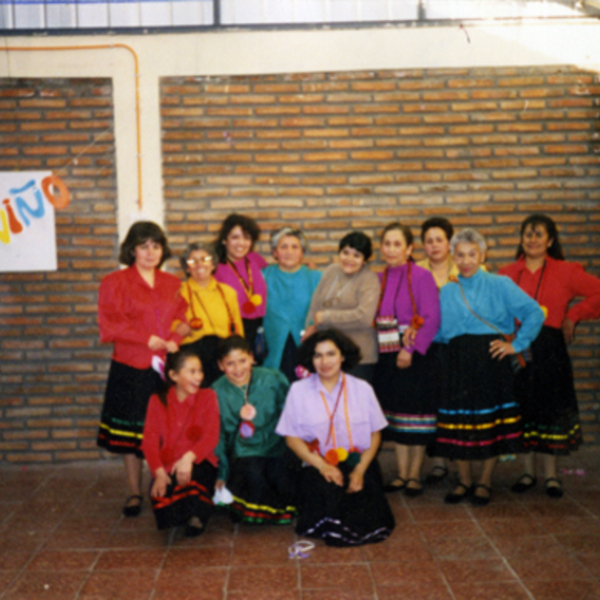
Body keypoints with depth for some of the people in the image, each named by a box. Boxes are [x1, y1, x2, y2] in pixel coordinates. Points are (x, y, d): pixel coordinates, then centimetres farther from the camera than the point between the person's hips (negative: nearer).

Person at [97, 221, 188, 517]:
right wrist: (147, 339, -12)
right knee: (131, 431, 4)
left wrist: (174, 340, -7)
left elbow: (182, 318, 13)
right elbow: (110, 323, -6)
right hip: (131, 369, -2)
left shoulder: (172, 284, 12)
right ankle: (134, 493, 16)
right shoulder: (115, 282, 0)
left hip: (167, 367, 3)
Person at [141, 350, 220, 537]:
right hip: (168, 467, 1)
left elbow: (211, 436, -8)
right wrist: (159, 472, -22)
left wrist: (189, 457, -29)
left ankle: (197, 515, -5)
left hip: (198, 464, -1)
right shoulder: (158, 401, 8)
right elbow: (149, 441, -3)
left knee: (190, 475, -37)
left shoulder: (207, 397, 5)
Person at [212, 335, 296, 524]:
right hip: (244, 454, 0)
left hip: (277, 450, 0)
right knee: (253, 472, -29)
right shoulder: (217, 393, 0)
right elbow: (218, 437, 6)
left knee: (283, 480, -25)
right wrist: (221, 474, 4)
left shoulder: (273, 379, -3)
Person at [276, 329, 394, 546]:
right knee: (325, 493, -33)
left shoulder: (362, 389, 7)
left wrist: (360, 470, -10)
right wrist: (322, 465, -14)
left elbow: (375, 434, 6)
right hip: (318, 467, -1)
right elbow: (292, 438, 0)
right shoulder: (299, 390, 3)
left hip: (358, 465, 1)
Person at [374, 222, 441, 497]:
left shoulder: (421, 276, -9)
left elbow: (432, 319, -13)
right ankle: (401, 473, 23)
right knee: (395, 417, 12)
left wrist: (411, 350, -18)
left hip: (416, 356, -5)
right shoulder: (380, 279, 7)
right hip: (387, 357, 5)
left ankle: (414, 475, 16)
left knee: (417, 418, 3)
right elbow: (373, 317, 11)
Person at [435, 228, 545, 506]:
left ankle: (484, 482, 20)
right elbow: (440, 332, 11)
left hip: (491, 360, -2)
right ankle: (464, 480, 22)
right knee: (458, 420, 3)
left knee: (491, 421, 3)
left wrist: (516, 344, -5)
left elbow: (534, 313, -2)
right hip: (459, 363, 3)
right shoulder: (446, 291, 11)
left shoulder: (500, 285, 1)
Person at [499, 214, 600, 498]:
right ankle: (528, 472, 22)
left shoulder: (564, 272, 1)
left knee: (550, 408, 4)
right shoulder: (507, 274, 5)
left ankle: (551, 474, 17)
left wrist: (572, 316, -3)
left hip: (549, 349, -1)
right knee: (522, 410, 8)